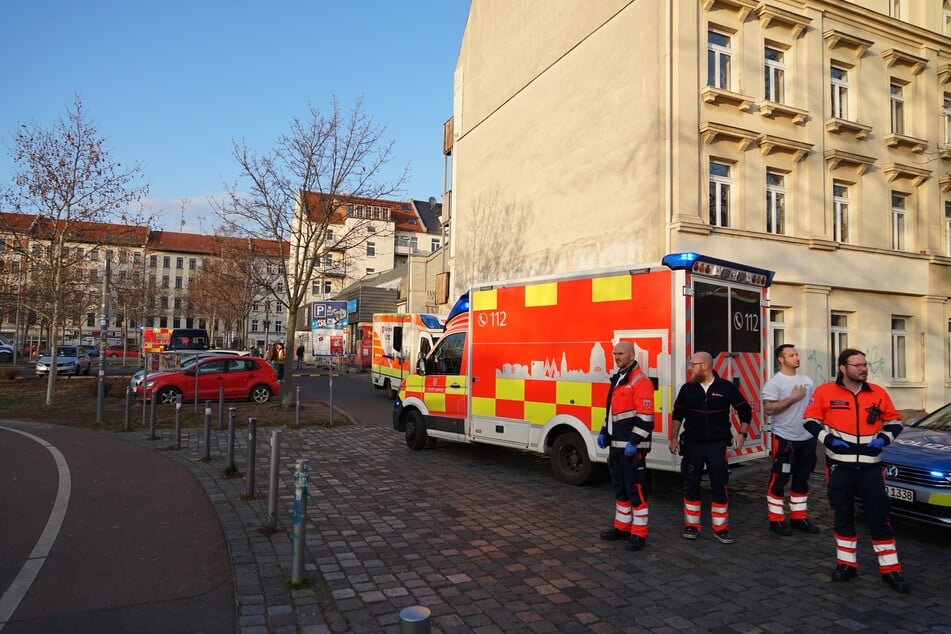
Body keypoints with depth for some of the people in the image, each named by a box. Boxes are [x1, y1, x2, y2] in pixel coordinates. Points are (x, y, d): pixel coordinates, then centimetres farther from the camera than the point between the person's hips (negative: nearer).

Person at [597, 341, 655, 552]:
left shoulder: (641, 381, -14)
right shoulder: (617, 380, 16)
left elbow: (645, 417, -20)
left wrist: (634, 442, -24)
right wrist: (604, 433, 17)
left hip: (632, 447, -9)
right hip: (617, 445, 9)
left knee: (635, 489, -3)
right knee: (619, 488, 17)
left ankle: (639, 534, 6)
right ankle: (622, 527, 30)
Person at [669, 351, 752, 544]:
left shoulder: (726, 387, -4)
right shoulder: (687, 388, 1)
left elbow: (745, 410, 8)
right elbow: (677, 414, 9)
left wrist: (742, 433, 0)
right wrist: (674, 438, 5)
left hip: (717, 444, -2)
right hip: (692, 444, 2)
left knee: (719, 487, 2)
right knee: (691, 485, 7)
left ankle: (720, 528, 14)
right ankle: (692, 526, 20)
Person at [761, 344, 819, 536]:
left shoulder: (807, 381, 11)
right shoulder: (774, 383, -11)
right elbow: (769, 409, -20)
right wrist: (792, 398, -20)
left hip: (807, 439, 7)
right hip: (784, 439, -7)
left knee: (802, 480, 15)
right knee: (779, 480, 1)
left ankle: (799, 517, 26)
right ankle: (776, 520, 9)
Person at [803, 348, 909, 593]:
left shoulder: (878, 393, 2)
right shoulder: (825, 392, -5)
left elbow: (894, 421, 12)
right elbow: (810, 420, 0)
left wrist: (883, 438, -6)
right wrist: (828, 439, -13)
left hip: (870, 466, 1)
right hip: (839, 466, -1)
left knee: (879, 517, 4)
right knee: (843, 516, 10)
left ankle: (890, 569, 15)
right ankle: (846, 563, 24)